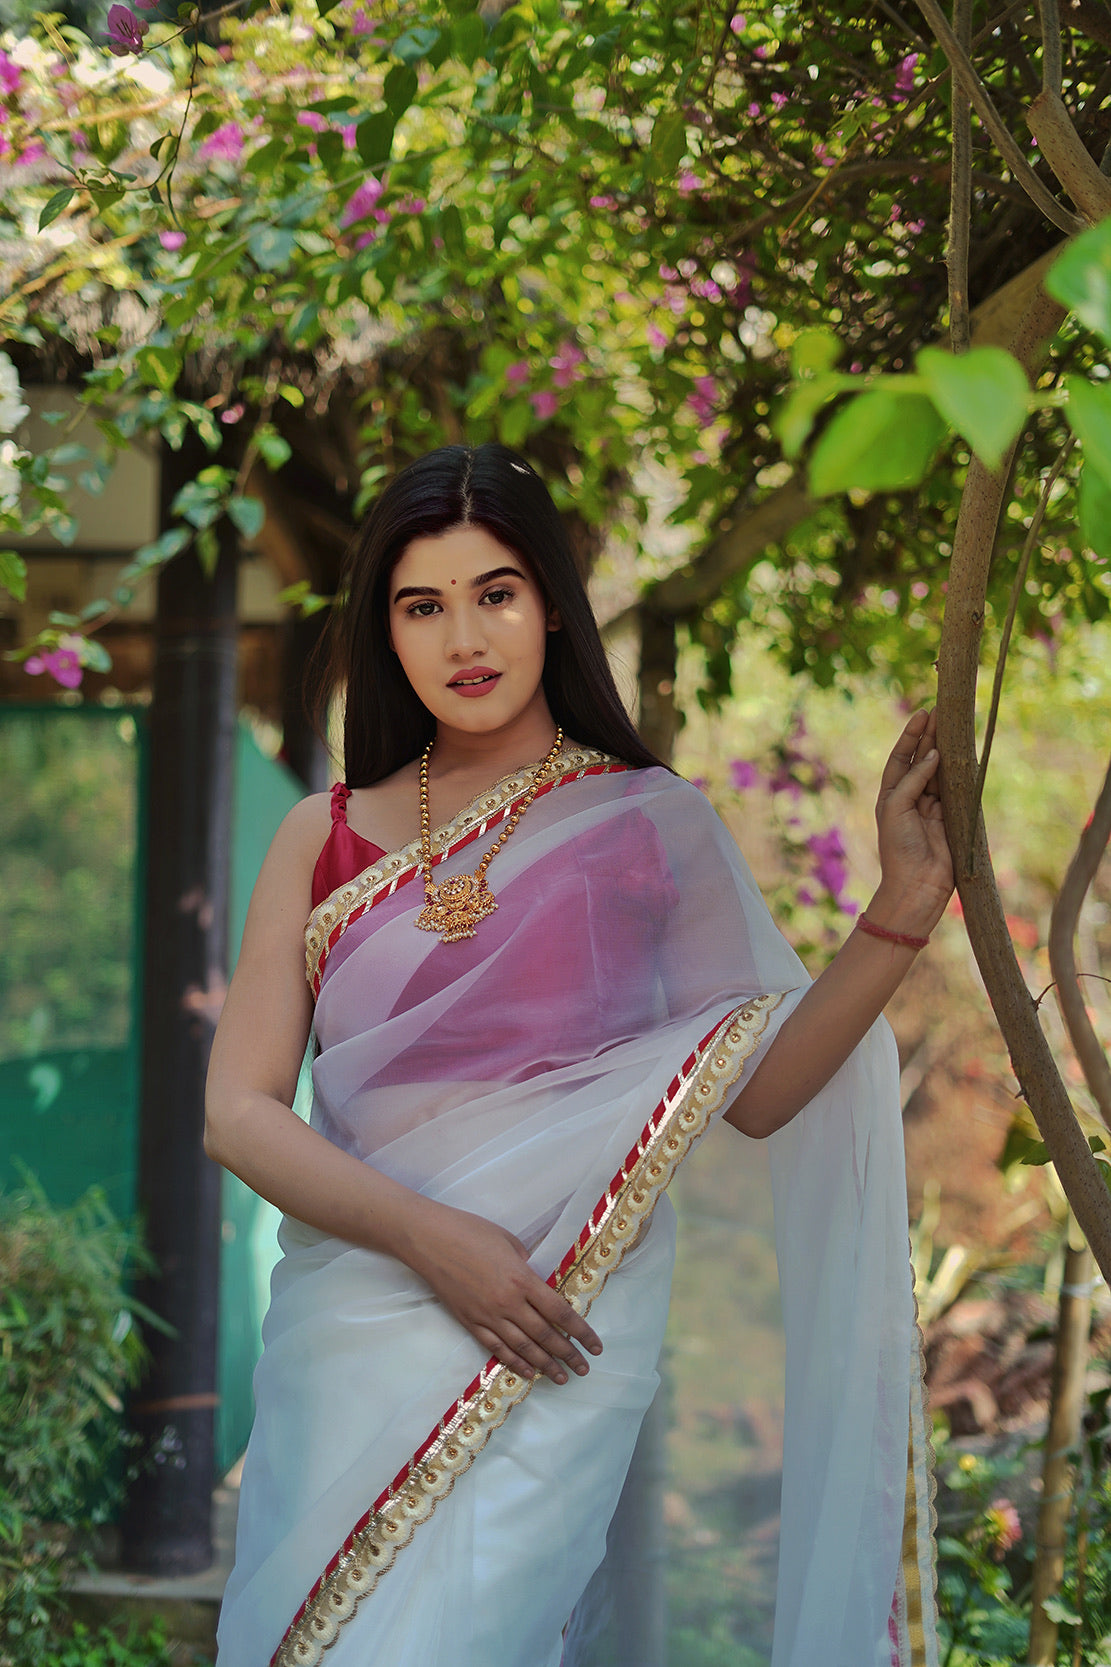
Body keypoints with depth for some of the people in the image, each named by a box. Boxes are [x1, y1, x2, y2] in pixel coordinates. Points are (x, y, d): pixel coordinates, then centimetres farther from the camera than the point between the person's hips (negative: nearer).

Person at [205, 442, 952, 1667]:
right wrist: (427, 1235, -12)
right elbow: (238, 1110, 2)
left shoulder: (647, 822, 4)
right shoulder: (326, 839, 8)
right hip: (349, 1323, 3)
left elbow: (756, 1089, -1)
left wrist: (899, 916, -12)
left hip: (554, 1342, -3)